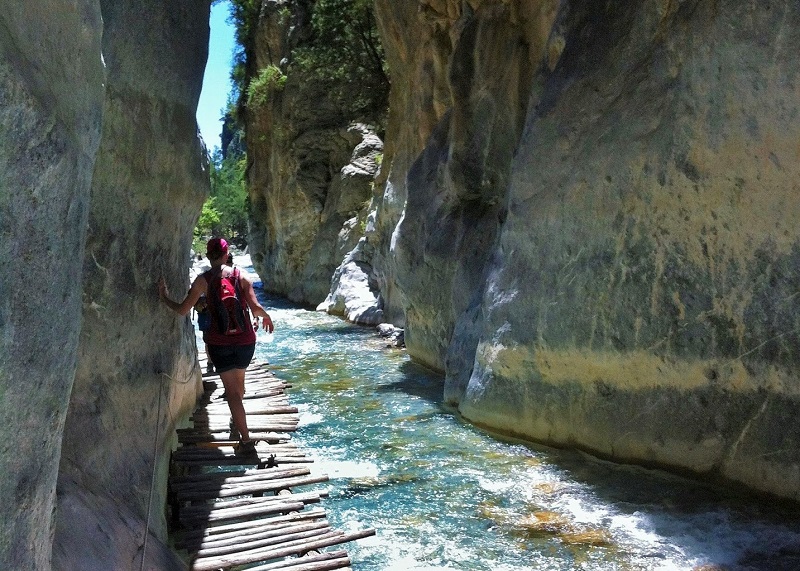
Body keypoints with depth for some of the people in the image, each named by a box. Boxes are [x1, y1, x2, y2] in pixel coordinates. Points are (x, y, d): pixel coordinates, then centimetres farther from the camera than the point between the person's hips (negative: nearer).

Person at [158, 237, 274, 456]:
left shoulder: (203, 280, -4)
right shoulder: (241, 276, -2)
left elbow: (183, 310, -4)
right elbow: (255, 307, -8)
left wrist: (164, 298, 12)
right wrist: (266, 316, 13)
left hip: (218, 341, -2)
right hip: (244, 338, 2)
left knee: (231, 390, 1)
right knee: (239, 381, 26)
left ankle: (246, 440, -4)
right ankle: (237, 418, 49)